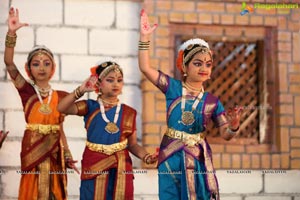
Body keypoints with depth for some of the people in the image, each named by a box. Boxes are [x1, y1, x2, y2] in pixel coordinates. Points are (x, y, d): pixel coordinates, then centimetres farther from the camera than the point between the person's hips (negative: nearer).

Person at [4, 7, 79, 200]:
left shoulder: (61, 96, 5)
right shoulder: (26, 90, -2)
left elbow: (60, 128, 11)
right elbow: (9, 63, -14)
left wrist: (68, 156, 9)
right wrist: (12, 33, -26)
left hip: (54, 152, 2)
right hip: (32, 150, -2)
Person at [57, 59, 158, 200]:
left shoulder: (129, 113, 5)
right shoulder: (90, 107, -1)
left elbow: (132, 144, 6)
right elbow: (61, 108, -16)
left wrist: (146, 157, -13)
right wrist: (81, 90, -26)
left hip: (121, 169, 2)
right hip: (94, 168, -2)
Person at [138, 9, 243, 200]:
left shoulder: (212, 101, 1)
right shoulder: (173, 87, 0)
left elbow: (226, 134, -2)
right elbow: (145, 67, -9)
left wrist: (234, 125, -25)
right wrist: (145, 36, -16)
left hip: (198, 158, 0)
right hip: (171, 157, 0)